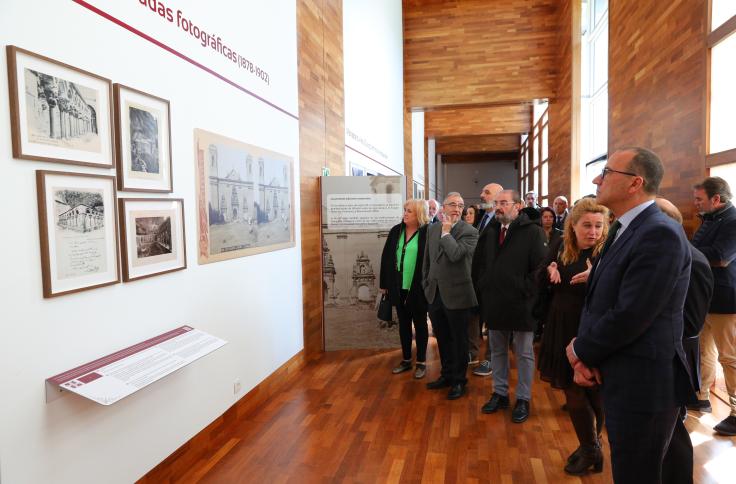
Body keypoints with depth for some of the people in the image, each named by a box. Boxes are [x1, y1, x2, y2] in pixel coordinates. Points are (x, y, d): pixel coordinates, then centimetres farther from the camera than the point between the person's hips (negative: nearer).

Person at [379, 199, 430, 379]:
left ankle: (421, 362, 22)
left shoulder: (427, 233, -11)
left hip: (418, 288, -5)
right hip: (399, 287, 5)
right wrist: (384, 283, 5)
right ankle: (406, 360, 29)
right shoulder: (395, 231, 3)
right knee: (403, 323, 15)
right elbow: (386, 257, 6)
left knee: (420, 324, 10)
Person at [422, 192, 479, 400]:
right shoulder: (432, 229, 8)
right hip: (434, 294, 5)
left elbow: (456, 254, -27)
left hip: (456, 294, -5)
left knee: (459, 340, 9)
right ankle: (447, 375, 36)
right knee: (442, 338, 18)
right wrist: (426, 285, 13)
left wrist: (446, 233, -14)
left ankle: (459, 380, 26)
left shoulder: (469, 232, -10)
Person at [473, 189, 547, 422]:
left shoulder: (532, 231, -9)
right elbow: (477, 263, 15)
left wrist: (526, 291, -14)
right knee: (497, 351, 16)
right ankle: (500, 393, 31)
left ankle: (523, 399, 22)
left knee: (524, 353, 9)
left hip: (521, 305, -5)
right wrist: (482, 289, 8)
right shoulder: (489, 232, 8)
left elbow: (539, 267, -12)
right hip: (494, 304, 5)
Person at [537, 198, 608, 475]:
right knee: (571, 390, 15)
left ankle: (591, 450, 33)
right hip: (562, 330, 5)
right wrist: (549, 270, -12)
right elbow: (542, 282, 9)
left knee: (592, 392, 9)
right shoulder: (560, 247, 2)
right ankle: (589, 447, 36)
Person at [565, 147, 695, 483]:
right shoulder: (623, 229, 10)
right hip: (621, 379, 9)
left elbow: (630, 315, -26)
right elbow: (597, 300, 10)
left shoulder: (660, 233, -21)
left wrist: (581, 351, -9)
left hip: (643, 384, -8)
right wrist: (585, 355, -5)